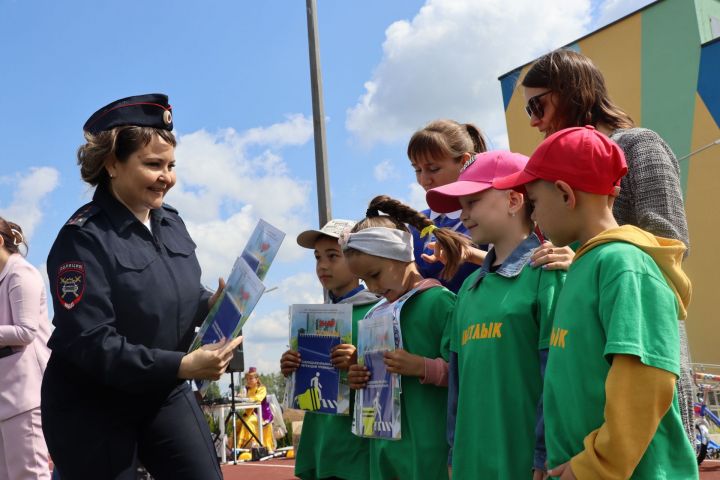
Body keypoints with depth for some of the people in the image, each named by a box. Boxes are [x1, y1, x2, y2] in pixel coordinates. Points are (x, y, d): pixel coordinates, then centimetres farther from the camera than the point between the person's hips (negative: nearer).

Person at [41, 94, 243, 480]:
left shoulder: (171, 223, 4)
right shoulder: (83, 238, -19)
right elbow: (88, 342, -26)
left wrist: (213, 304, -8)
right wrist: (181, 366, -32)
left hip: (165, 396, 6)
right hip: (92, 409, -6)